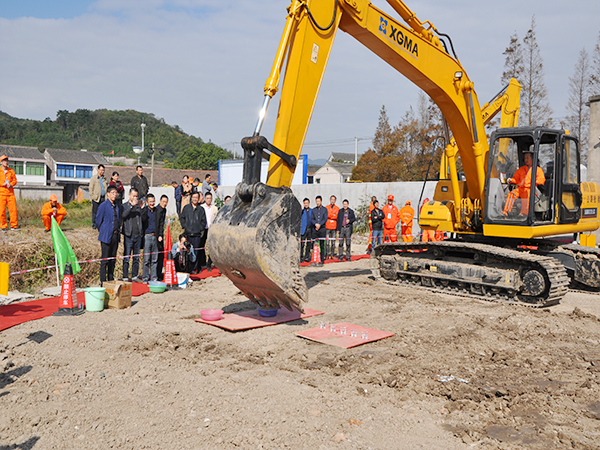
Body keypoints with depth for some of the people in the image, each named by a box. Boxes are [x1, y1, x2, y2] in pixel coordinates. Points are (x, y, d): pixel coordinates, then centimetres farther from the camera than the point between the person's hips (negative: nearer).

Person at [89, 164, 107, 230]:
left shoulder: (104, 179, 17)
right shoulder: (93, 178, 5)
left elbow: (107, 188, 20)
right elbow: (91, 188, 2)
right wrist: (92, 196, -6)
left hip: (103, 198, 4)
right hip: (96, 198, -3)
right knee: (95, 212, -1)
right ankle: (94, 224, 6)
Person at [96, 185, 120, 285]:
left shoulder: (117, 206, 11)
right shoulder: (103, 206, -8)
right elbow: (98, 221, -3)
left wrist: (117, 230, 13)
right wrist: (102, 232, 5)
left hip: (115, 236, 6)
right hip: (106, 236, -6)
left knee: (113, 259, 11)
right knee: (105, 259, -3)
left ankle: (111, 279, 20)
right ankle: (103, 281, 2)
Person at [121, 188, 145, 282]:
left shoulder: (139, 205, 12)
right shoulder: (125, 205, 3)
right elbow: (123, 215, -17)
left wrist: (142, 208, -7)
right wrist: (132, 205, -26)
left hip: (138, 235, 4)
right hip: (128, 235, -4)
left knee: (136, 257, 9)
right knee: (126, 257, -3)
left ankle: (134, 276, 17)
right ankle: (125, 277, 2)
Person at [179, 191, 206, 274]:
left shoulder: (201, 209, 9)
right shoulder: (186, 208, 10)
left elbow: (203, 221, 11)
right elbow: (182, 218, 11)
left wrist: (201, 229, 1)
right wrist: (185, 227, 1)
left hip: (197, 234, 0)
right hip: (188, 233, 0)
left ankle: (194, 268, 5)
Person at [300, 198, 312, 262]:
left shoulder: (311, 211, 13)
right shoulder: (301, 210, 4)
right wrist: (302, 209, -14)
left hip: (310, 229, 4)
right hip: (303, 229, -4)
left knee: (309, 244, 6)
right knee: (302, 244, -9)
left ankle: (307, 257, 15)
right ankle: (301, 257, -3)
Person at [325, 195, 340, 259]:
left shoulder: (337, 208, 10)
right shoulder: (326, 207, 11)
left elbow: (337, 217, -2)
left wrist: (329, 216, -6)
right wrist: (333, 215, -5)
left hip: (334, 227, 1)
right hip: (327, 227, -1)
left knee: (333, 242, 3)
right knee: (327, 242, -6)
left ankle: (332, 254, 8)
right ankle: (327, 254, -2)